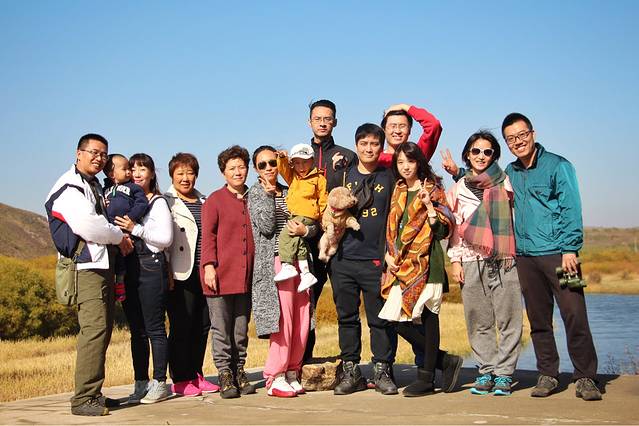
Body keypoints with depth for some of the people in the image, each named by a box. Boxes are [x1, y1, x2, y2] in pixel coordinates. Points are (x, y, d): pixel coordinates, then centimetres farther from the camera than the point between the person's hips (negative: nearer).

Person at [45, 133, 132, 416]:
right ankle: (83, 399, -13)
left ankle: (94, 394, 14)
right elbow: (86, 226, -18)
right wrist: (120, 236, -5)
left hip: (103, 265, 10)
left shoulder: (95, 187, 23)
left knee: (102, 329, 9)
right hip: (86, 266, -10)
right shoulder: (69, 186, -7)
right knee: (94, 328, -16)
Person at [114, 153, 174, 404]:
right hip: (128, 269, 6)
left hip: (151, 266, -6)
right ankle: (141, 383, 17)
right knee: (136, 330, 10)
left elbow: (166, 238, -9)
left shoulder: (158, 202, -1)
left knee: (154, 328, -3)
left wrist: (136, 229, -17)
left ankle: (160, 383, 4)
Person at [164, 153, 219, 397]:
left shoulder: (204, 202, 18)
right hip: (181, 273, -6)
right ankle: (181, 380, 7)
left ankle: (196, 375, 20)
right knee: (181, 327, -3)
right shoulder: (165, 202, 0)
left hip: (204, 273, 6)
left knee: (203, 325, 8)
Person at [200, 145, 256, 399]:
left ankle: (239, 372, 18)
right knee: (221, 328, 1)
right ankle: (225, 374, 9)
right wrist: (209, 265, -11)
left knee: (241, 328, 9)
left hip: (246, 275, 4)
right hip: (220, 274, -4)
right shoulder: (215, 200, 2)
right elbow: (207, 235, -3)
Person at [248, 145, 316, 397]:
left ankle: (292, 374, 11)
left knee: (301, 319, 0)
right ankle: (275, 379, -2)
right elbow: (266, 226, -11)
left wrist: (305, 230, -8)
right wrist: (269, 194, -6)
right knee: (283, 320, -10)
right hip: (274, 261, -5)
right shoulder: (256, 193, 5)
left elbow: (314, 226, 14)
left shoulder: (289, 192, 18)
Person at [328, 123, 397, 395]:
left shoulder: (389, 177, 8)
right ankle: (351, 372, 15)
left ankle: (382, 372, 12)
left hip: (376, 260, -2)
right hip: (343, 258, 2)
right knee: (347, 317, 6)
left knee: (380, 318, 0)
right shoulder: (343, 175, 12)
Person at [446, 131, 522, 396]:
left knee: (508, 319, -4)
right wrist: (455, 260, 5)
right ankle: (486, 371, 13)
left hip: (503, 259, -1)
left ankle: (504, 373, 3)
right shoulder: (458, 188, 14)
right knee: (478, 322, 3)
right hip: (470, 261, 2)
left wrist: (519, 254, 2)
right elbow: (454, 227, 13)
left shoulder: (504, 182, 10)